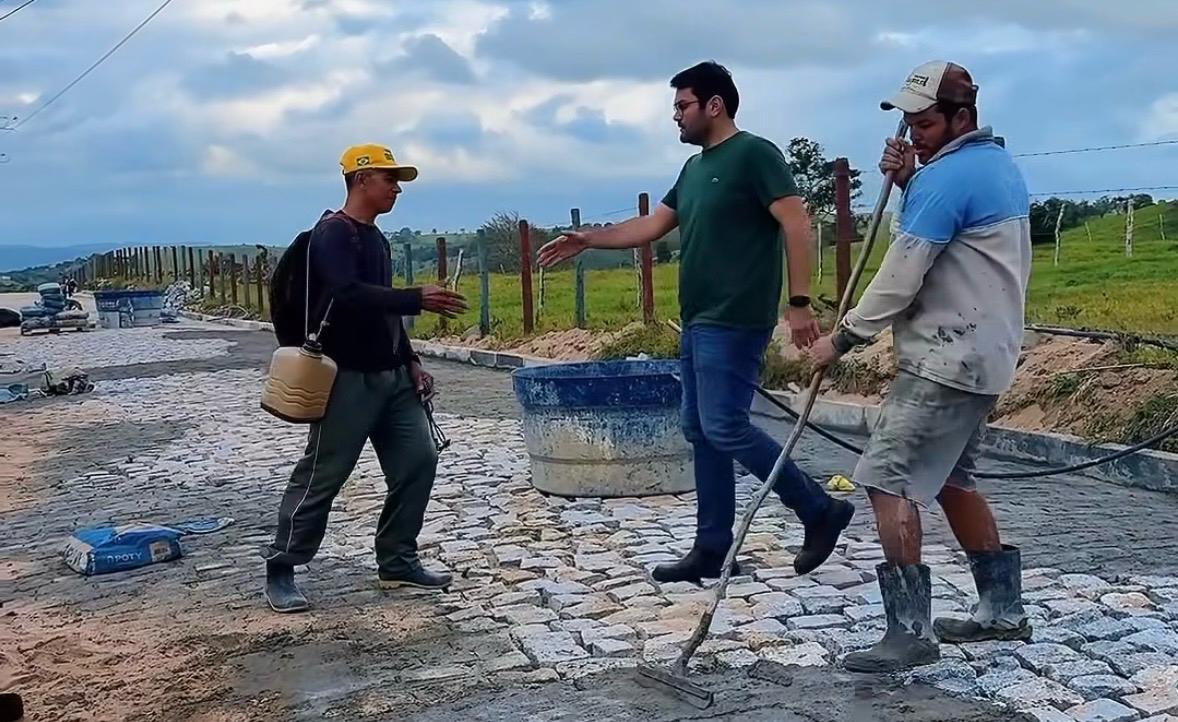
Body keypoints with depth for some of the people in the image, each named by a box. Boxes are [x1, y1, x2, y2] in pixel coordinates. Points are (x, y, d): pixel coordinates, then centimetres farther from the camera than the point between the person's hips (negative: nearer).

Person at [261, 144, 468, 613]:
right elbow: (349, 296, -27)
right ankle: (280, 571, 8)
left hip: (391, 375, 9)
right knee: (322, 475, -3)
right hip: (348, 377, -9)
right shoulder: (332, 233, -12)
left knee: (417, 461, 5)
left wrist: (410, 363, 14)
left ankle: (397, 562, 16)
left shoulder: (376, 238, 16)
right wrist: (418, 299, -31)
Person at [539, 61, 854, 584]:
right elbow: (653, 225, 22)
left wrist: (799, 302, -21)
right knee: (700, 432, 8)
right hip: (697, 322, 9)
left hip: (735, 323, -9)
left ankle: (820, 511, 2)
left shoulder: (754, 154, -9)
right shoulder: (694, 168, 18)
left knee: (724, 428, -12)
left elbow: (796, 224, -15)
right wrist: (586, 240, 18)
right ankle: (711, 549, 15)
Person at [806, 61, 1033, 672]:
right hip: (984, 355, 11)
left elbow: (900, 277, -17)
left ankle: (910, 630, -8)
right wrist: (907, 182, 5)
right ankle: (1003, 609, 25)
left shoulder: (946, 175, -16)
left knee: (886, 479, -9)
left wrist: (842, 338, -7)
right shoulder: (1000, 166, 16)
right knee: (950, 479, 19)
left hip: (945, 359, -11)